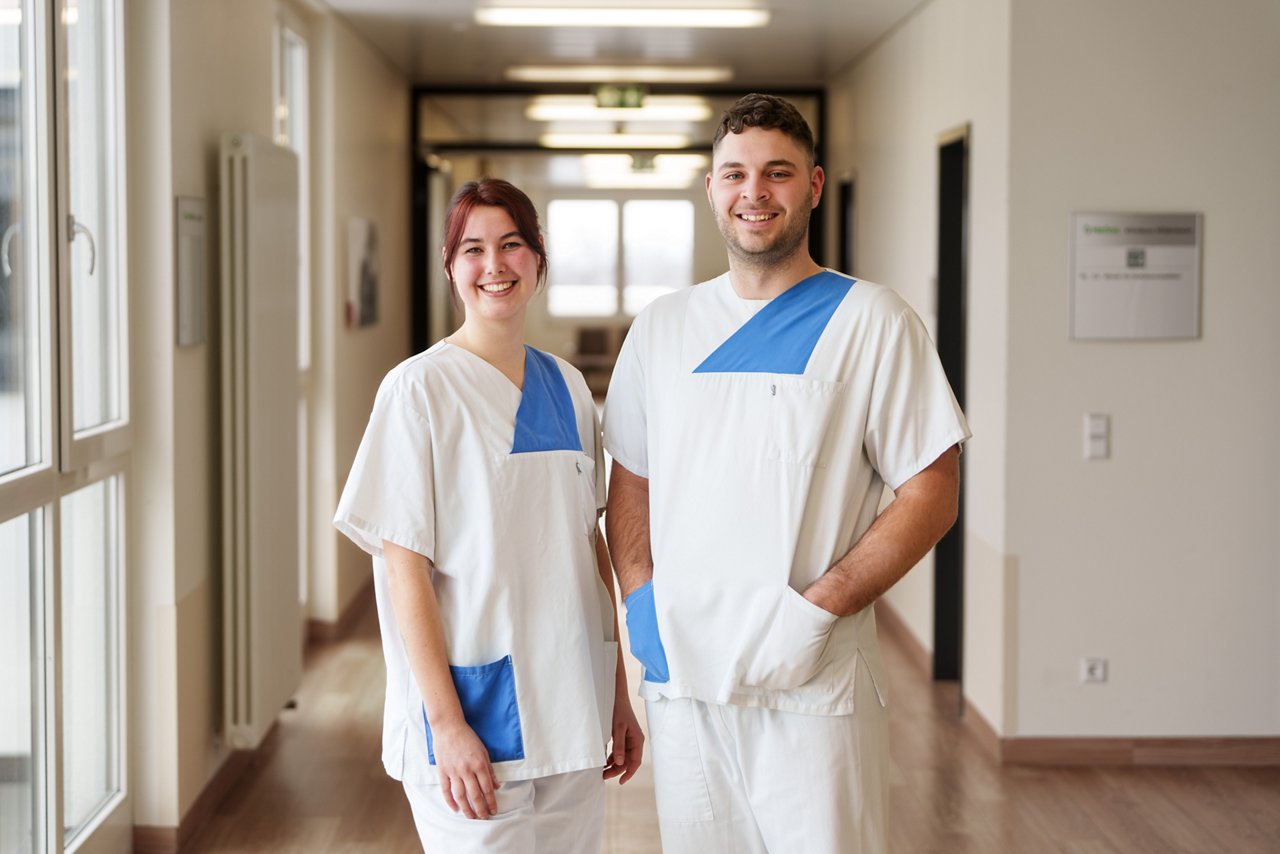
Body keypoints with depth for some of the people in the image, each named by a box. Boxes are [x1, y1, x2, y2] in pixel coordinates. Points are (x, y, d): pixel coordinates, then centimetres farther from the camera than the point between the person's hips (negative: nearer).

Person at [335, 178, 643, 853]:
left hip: (569, 712, 5)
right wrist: (447, 725, -16)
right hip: (475, 718, -5)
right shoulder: (419, 387, -9)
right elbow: (404, 568, -12)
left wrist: (619, 696, 11)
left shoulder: (566, 386, 8)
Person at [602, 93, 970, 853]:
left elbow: (932, 496, -6)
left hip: (815, 685, -4)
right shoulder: (663, 326, 10)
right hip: (681, 678, 4)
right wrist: (640, 599, -1)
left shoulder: (871, 321, -3)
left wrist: (818, 609, -15)